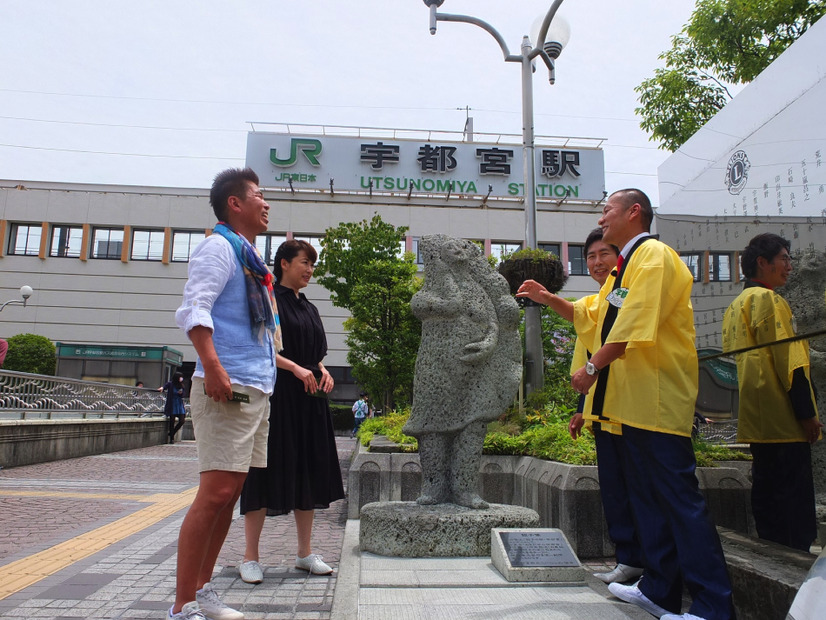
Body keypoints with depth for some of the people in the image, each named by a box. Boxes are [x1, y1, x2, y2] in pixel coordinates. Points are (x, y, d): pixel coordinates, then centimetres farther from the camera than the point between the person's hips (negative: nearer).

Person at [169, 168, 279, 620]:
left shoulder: (250, 256, 23)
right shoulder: (219, 246, -4)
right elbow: (193, 308, -17)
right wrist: (212, 365, -28)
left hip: (256, 389, 10)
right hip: (227, 387, -9)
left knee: (231, 492, 12)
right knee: (217, 491, -10)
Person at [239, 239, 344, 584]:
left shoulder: (309, 309, 17)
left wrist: (323, 371, 1)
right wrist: (295, 368, -21)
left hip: (309, 399, 7)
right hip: (275, 396, -7)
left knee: (308, 472, 8)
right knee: (267, 471, -3)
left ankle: (305, 553, 18)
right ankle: (250, 557, 9)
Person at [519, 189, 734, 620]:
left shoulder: (654, 256, -11)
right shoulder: (626, 265, 21)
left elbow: (635, 324, -23)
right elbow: (596, 315, 29)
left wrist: (593, 367, -19)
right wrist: (550, 300, 21)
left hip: (658, 398, -11)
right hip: (633, 400, 11)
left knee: (680, 499, -7)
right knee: (646, 496, 15)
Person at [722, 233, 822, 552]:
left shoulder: (735, 305, 18)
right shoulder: (768, 299, -10)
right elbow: (788, 360, -16)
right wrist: (807, 413, -14)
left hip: (756, 418, 9)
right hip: (784, 418, -9)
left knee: (767, 494, 13)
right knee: (794, 497, -5)